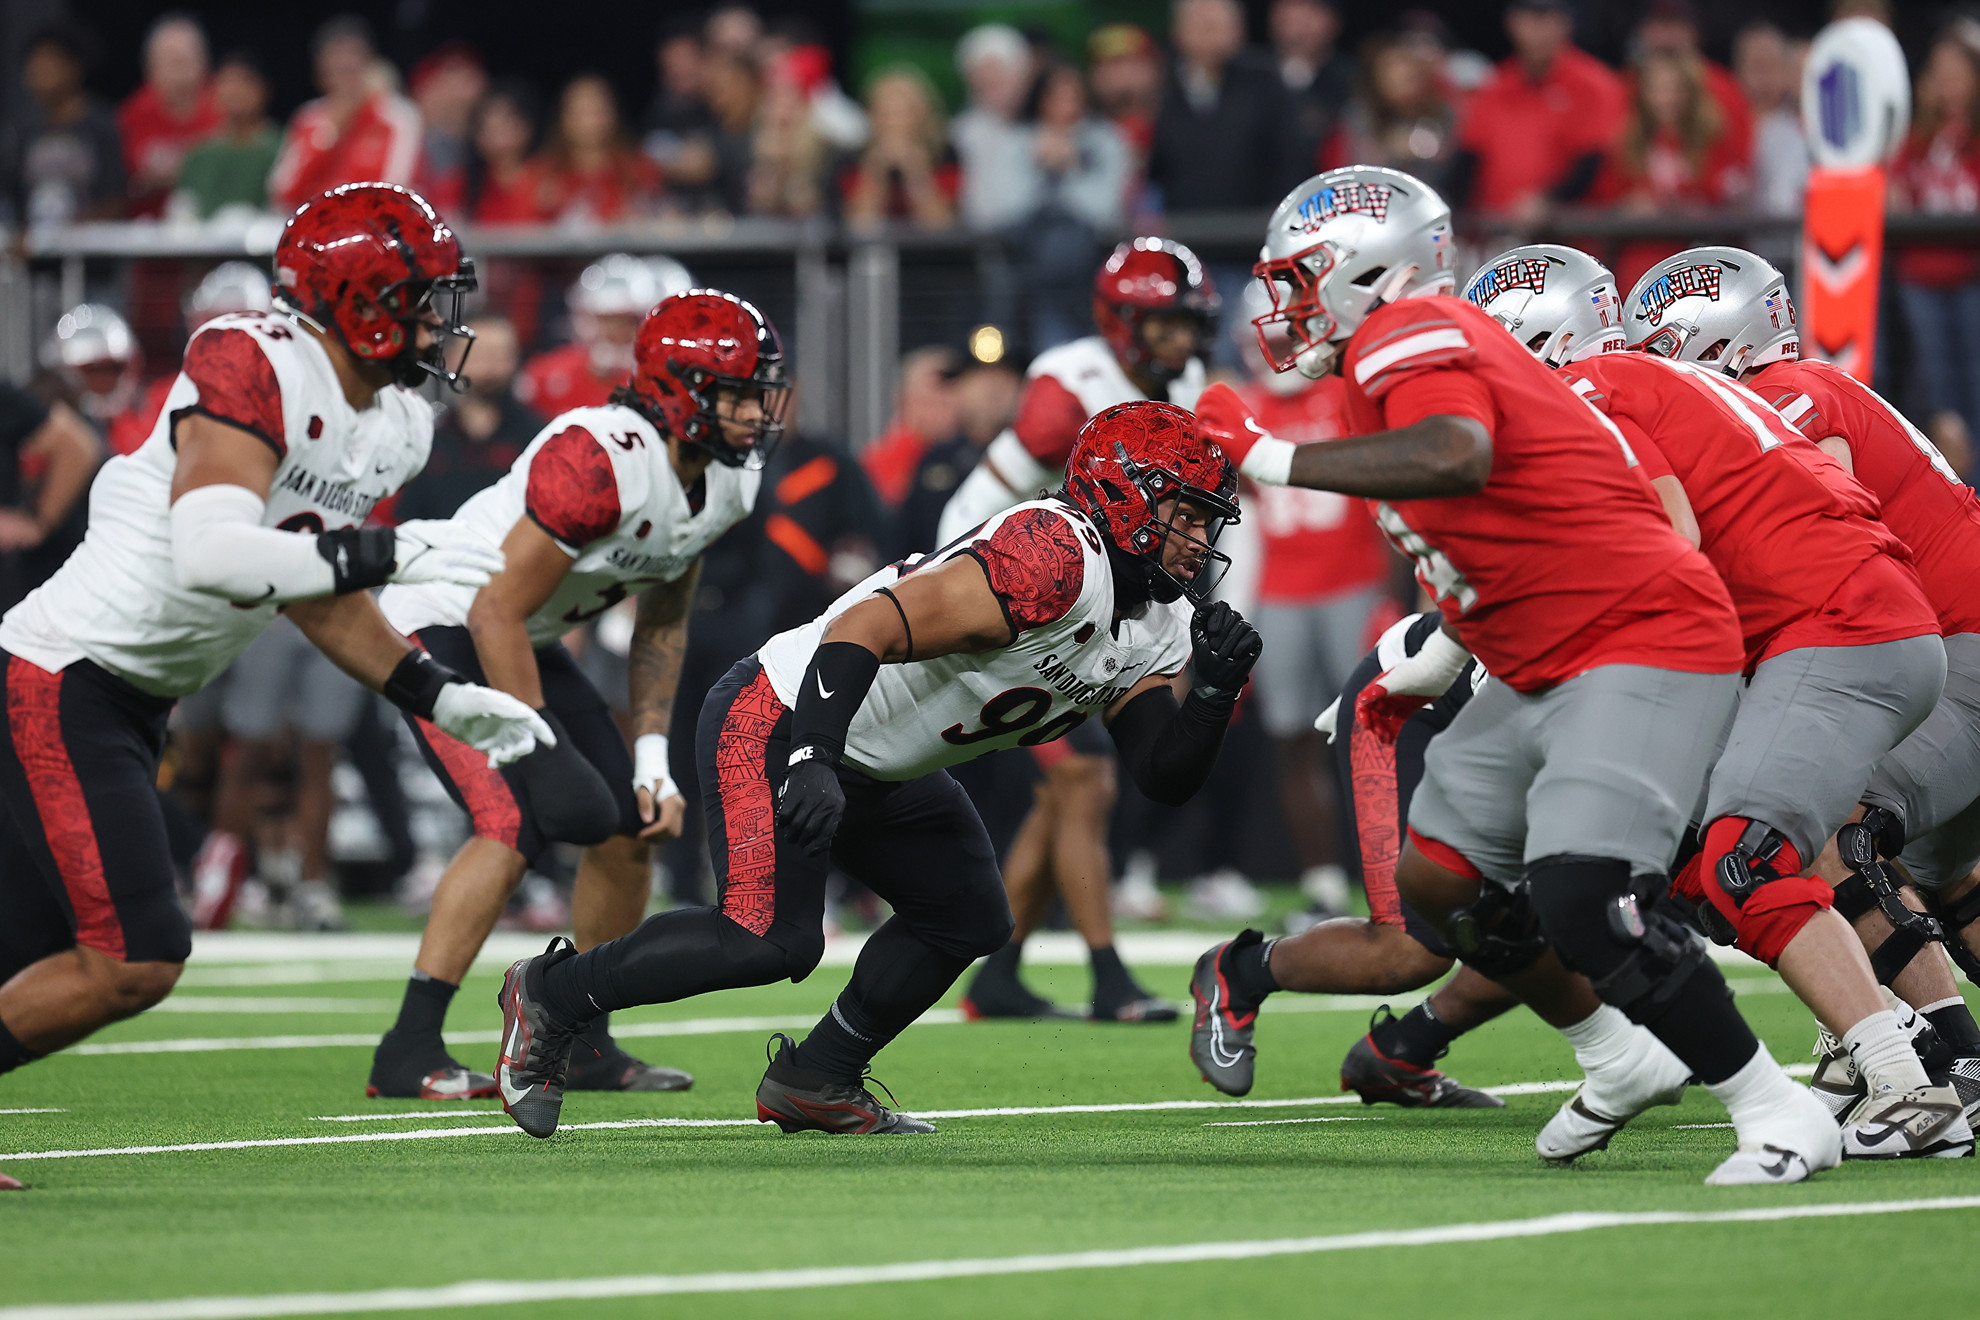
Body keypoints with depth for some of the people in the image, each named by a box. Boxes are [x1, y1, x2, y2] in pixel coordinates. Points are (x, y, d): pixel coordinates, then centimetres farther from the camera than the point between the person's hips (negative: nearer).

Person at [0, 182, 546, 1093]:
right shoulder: (252, 370, -22)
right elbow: (212, 556, -34)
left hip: (133, 702, 10)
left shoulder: (395, 429, 7)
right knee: (134, 962, -15)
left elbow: (312, 588, 18)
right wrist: (387, 551, -33)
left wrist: (437, 695, 9)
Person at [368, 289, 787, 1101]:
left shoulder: (727, 481, -3)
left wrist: (652, 759, 2)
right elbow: (496, 614, -29)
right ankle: (408, 1056, -21)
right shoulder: (599, 461, -32)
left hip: (522, 638, 9)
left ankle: (584, 1047, 19)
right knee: (516, 825, -24)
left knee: (632, 827, 5)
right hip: (442, 625, -9)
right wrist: (539, 749, -27)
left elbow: (661, 625, 10)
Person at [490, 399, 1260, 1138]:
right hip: (779, 725, -10)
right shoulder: (1055, 559, -27)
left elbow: (1165, 776, 5)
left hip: (877, 772, 10)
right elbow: (865, 629, -32)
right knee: (771, 939, -20)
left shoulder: (1156, 629, 3)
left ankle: (815, 1082, 19)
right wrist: (813, 763, -40)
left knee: (969, 918, 10)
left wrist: (1214, 693, -13)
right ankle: (552, 992, -4)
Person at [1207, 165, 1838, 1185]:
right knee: (1437, 878, 14)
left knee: (1580, 905, -22)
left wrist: (1267, 459, -30)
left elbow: (1457, 459, -36)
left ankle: (1777, 1111, -11)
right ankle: (1627, 1061, 28)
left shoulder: (1411, 338, -13)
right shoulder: (1398, 355, 17)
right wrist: (1429, 673, 29)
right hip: (1548, 671, 11)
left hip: (1642, 646, -11)